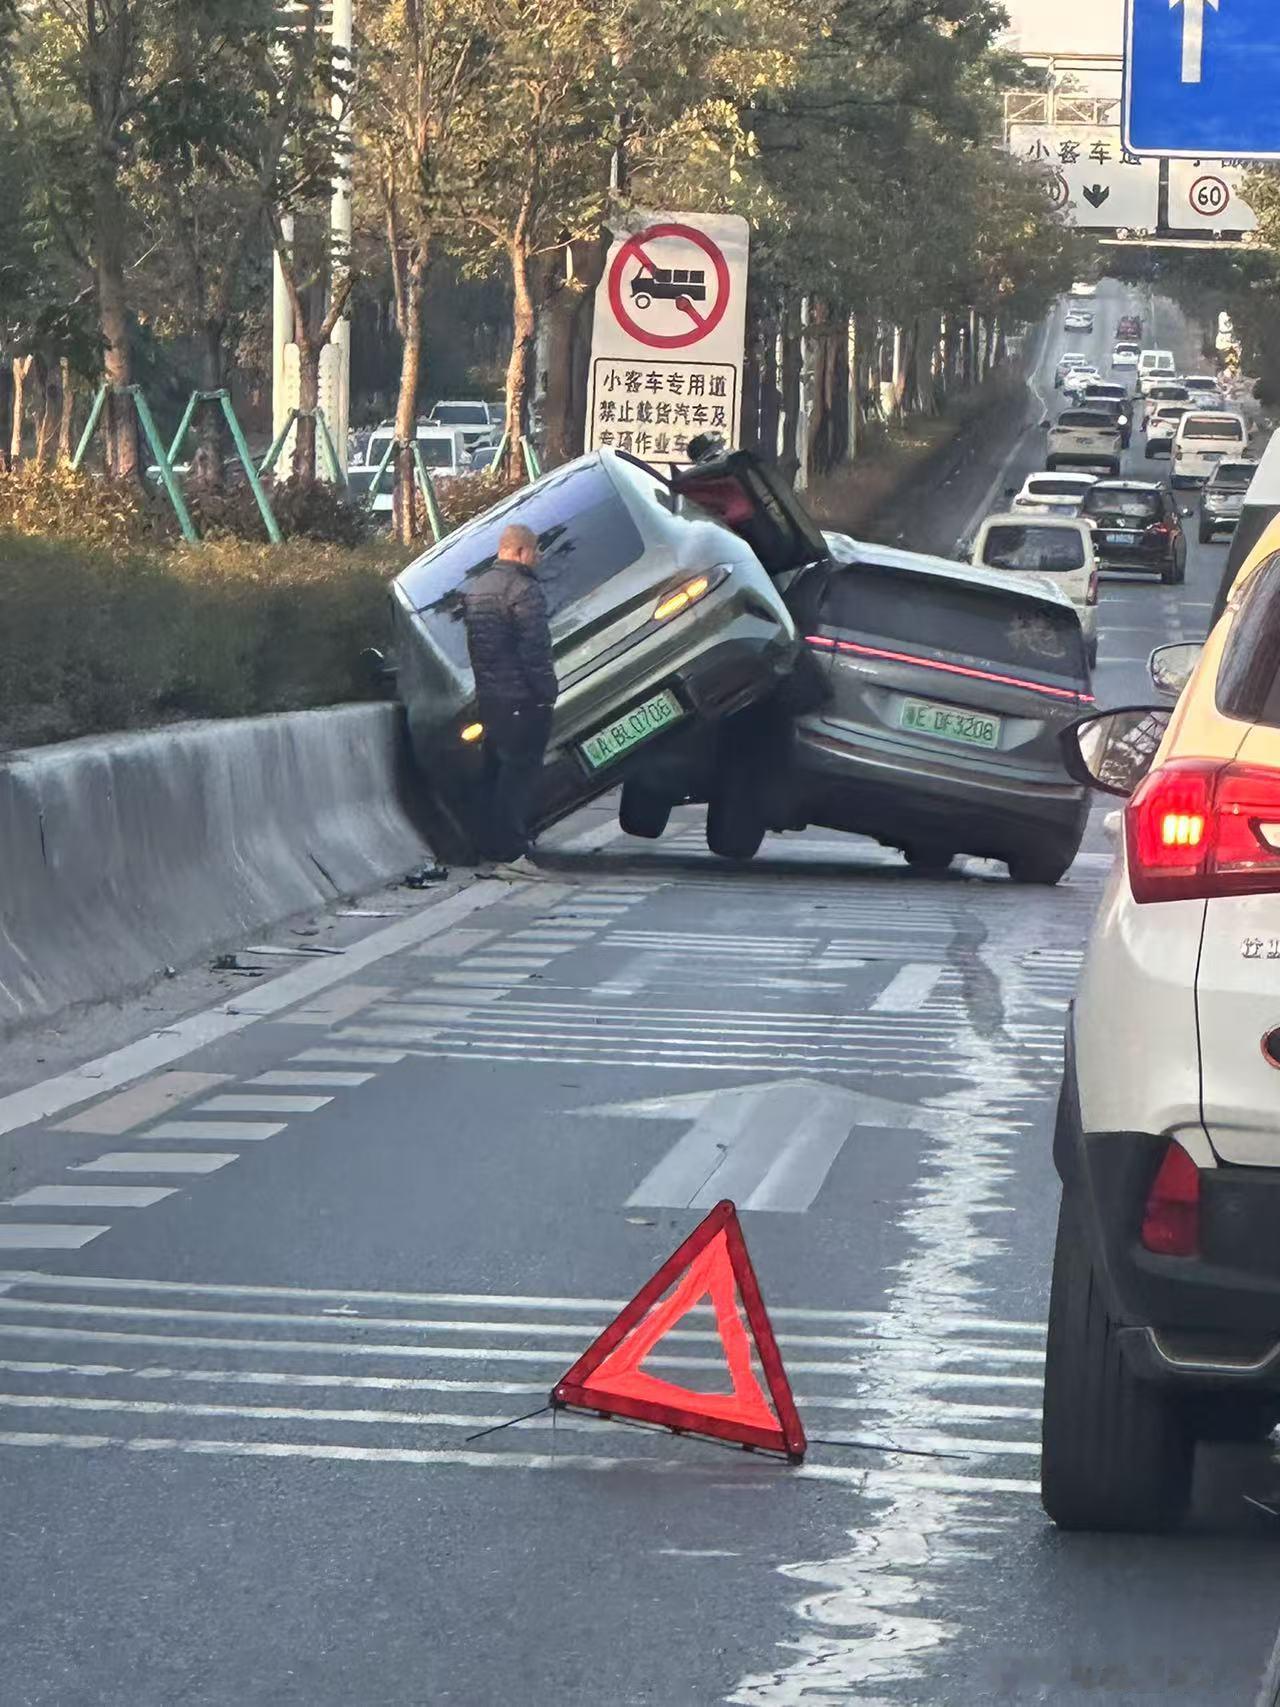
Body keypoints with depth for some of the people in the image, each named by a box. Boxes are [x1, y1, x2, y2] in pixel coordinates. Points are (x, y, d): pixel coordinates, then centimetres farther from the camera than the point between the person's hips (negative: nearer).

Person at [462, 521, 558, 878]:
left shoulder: (476, 588, 15)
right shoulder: (522, 589, -15)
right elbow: (535, 648, -18)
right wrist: (547, 691, -13)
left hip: (489, 697, 9)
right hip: (523, 698, -9)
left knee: (495, 772, 14)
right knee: (520, 772, -6)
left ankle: (491, 852, 15)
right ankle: (509, 853, -9)